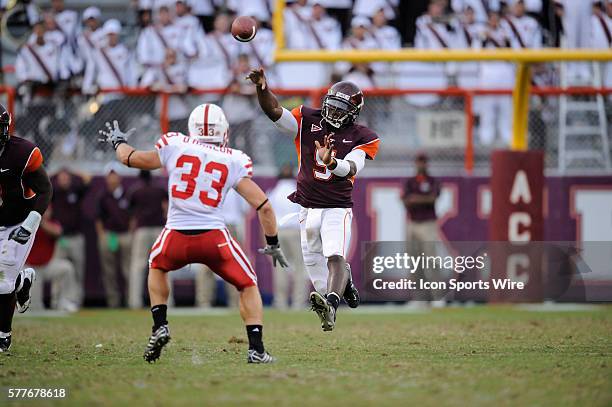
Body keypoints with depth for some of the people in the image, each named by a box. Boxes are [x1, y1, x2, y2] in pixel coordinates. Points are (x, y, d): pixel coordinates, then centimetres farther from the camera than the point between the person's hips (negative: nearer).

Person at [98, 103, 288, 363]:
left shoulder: (174, 146, 7)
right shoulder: (234, 161, 6)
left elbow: (129, 158, 20)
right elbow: (263, 206, 3)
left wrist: (118, 142, 42)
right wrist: (273, 244, 16)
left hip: (176, 237, 1)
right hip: (214, 237, -1)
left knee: (157, 266, 34)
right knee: (248, 286, 18)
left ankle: (159, 326, 21)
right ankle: (256, 348, 4)